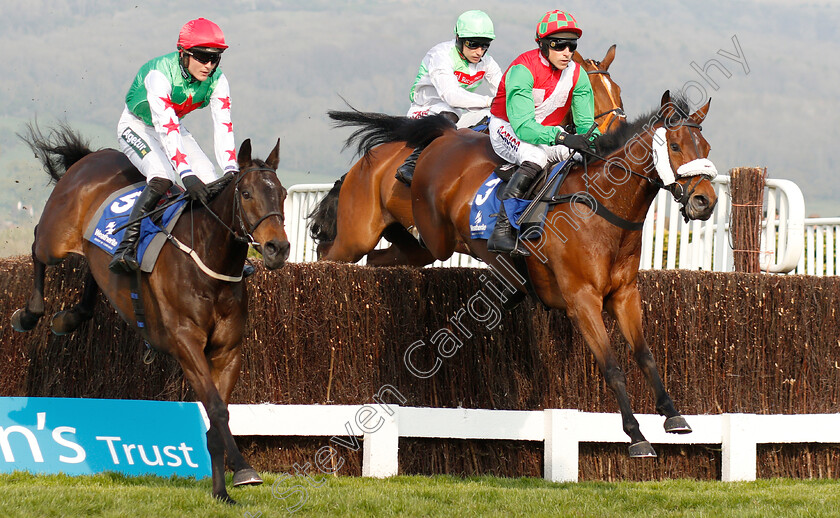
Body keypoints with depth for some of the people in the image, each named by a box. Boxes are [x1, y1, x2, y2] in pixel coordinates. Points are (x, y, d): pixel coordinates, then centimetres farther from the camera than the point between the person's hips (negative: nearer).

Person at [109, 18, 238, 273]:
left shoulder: (217, 81, -17)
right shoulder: (160, 75, -35)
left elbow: (223, 127, -24)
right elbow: (166, 129, -45)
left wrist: (231, 172, -39)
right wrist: (186, 174, -54)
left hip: (175, 127, 6)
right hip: (137, 127, -6)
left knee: (209, 181, -12)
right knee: (162, 177, -32)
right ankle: (125, 247, -32)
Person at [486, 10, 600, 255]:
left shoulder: (577, 75, -7)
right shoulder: (523, 70, -26)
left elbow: (585, 122, -3)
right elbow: (523, 126, -35)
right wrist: (561, 138, -48)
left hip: (548, 130, 7)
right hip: (507, 127, -7)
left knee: (585, 157, -17)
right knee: (536, 158, -36)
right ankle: (501, 232, -41)